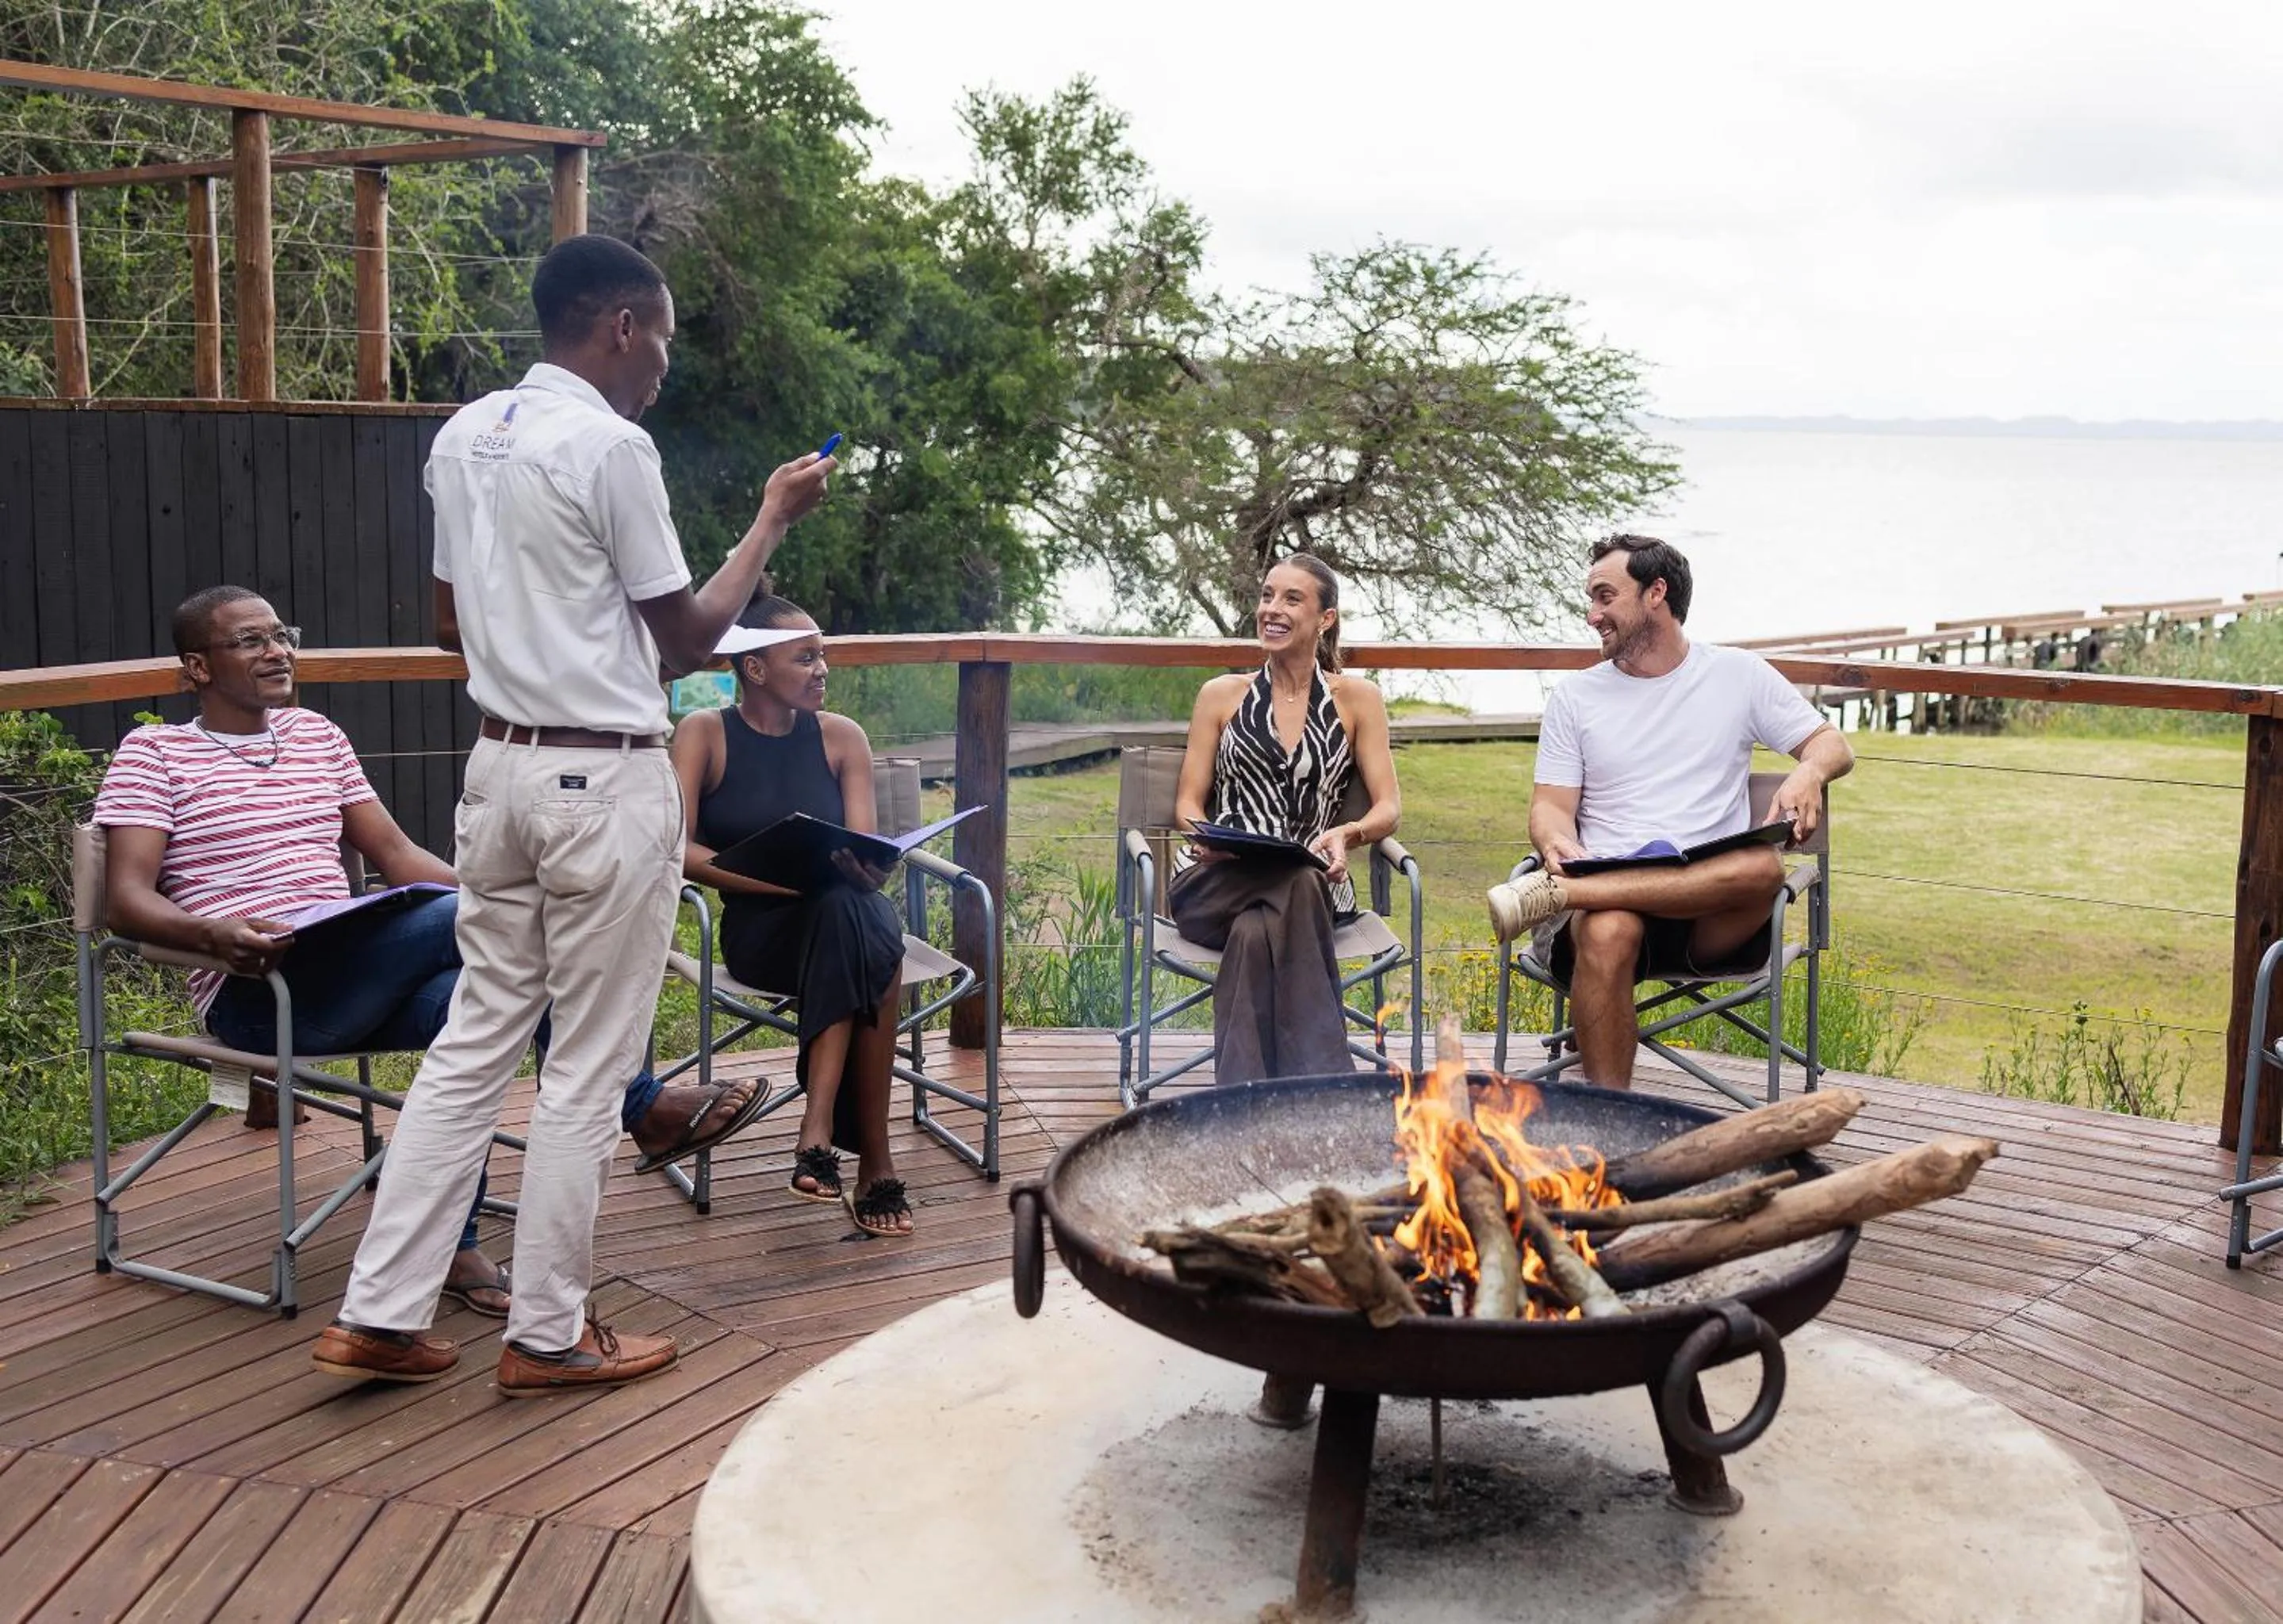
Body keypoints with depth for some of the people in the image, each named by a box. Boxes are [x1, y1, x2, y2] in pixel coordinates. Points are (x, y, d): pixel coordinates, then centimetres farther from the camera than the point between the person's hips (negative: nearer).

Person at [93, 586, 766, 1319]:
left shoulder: (316, 735, 22)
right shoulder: (151, 753, 6)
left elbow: (396, 854, 18)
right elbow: (127, 898, -5)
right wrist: (214, 934, -27)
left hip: (349, 980, 5)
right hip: (253, 993, -5)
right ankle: (645, 1106, -22)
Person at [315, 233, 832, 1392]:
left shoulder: (464, 435, 9)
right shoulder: (609, 447, -15)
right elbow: (690, 633, -8)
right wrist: (774, 520, 3)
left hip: (502, 766, 8)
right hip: (605, 783, -8)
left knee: (473, 1043, 13)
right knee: (587, 1070, 3)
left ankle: (380, 1316, 14)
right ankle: (549, 1337, 14)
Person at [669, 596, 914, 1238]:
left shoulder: (841, 737, 5)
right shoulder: (705, 733, -2)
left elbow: (868, 861, 0)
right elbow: (680, 850, -12)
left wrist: (851, 863, -25)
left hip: (845, 913, 3)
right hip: (757, 927, -2)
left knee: (871, 923, -35)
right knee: (847, 912, -35)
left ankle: (820, 1130, -34)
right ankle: (874, 1161, -33)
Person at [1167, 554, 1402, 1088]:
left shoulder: (1357, 699, 12)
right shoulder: (1222, 695, 14)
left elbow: (1388, 808, 5)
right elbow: (1189, 802, 12)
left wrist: (1346, 834, -19)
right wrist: (1204, 834, -13)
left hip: (1314, 886, 0)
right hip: (1217, 883, 0)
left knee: (1255, 931, -38)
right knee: (1295, 885, -37)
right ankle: (1321, 1080, -39)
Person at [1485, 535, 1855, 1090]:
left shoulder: (1738, 675, 15)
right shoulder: (1574, 697, 16)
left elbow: (1833, 745, 15)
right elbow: (1552, 805, 11)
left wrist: (1808, 774, -11)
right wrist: (1558, 843, -14)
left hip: (1713, 916, 0)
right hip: (1606, 891, 0)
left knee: (1762, 867, -36)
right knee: (1607, 931, -38)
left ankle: (1556, 894, -37)